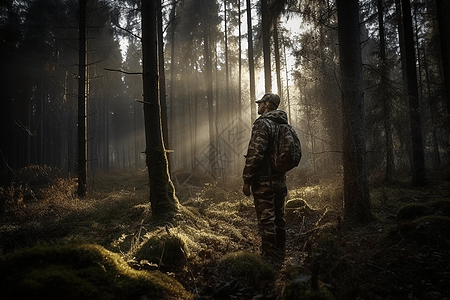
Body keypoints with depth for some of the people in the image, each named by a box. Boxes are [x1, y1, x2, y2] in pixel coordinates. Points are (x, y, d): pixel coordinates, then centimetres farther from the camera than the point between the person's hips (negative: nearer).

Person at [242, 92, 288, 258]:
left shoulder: (262, 123, -14)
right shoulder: (283, 125, 14)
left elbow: (255, 153, -21)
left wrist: (247, 180, -17)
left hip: (264, 181, -9)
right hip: (280, 180, 9)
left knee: (266, 218, -2)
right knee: (279, 216, 16)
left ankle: (269, 254, 5)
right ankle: (280, 251, 27)